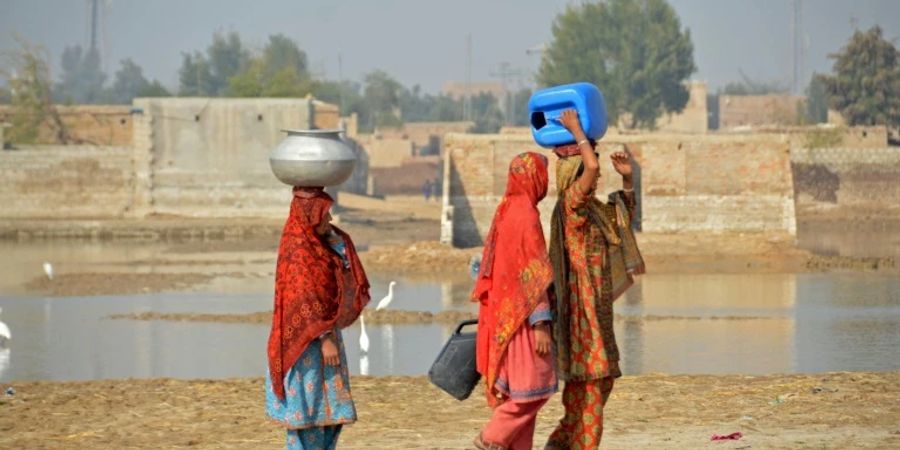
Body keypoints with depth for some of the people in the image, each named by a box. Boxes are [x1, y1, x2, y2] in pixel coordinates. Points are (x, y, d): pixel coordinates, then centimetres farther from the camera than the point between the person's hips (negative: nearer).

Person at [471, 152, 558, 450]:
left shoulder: (505, 212, 12)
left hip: (503, 318, 9)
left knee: (520, 392, 9)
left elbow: (490, 271, 17)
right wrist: (541, 324, -21)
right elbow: (533, 276, -19)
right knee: (534, 389, -5)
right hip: (522, 317, -9)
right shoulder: (527, 216, -15)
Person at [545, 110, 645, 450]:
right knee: (588, 383, -7)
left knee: (601, 380, 14)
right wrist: (576, 131, -15)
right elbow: (591, 166, -28)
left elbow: (624, 217, 29)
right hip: (581, 305, -10)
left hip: (596, 306, 10)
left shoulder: (593, 208, 13)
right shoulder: (571, 203, -13)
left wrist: (627, 179, 16)